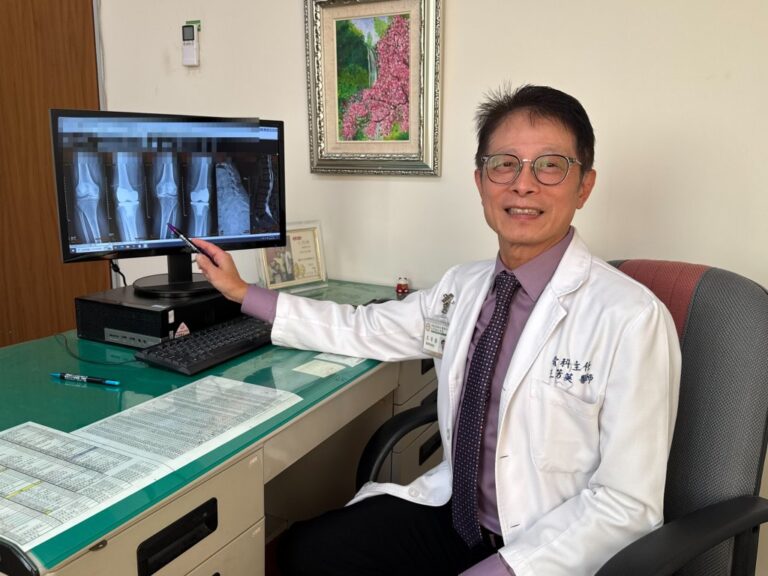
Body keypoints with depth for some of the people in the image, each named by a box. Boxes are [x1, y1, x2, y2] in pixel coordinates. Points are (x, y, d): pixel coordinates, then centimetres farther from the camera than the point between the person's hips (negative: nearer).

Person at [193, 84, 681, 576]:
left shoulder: (631, 318, -19)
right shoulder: (464, 287, 0)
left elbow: (628, 505, -17)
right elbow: (361, 330, 11)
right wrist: (241, 291, 12)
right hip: (455, 513, 5)